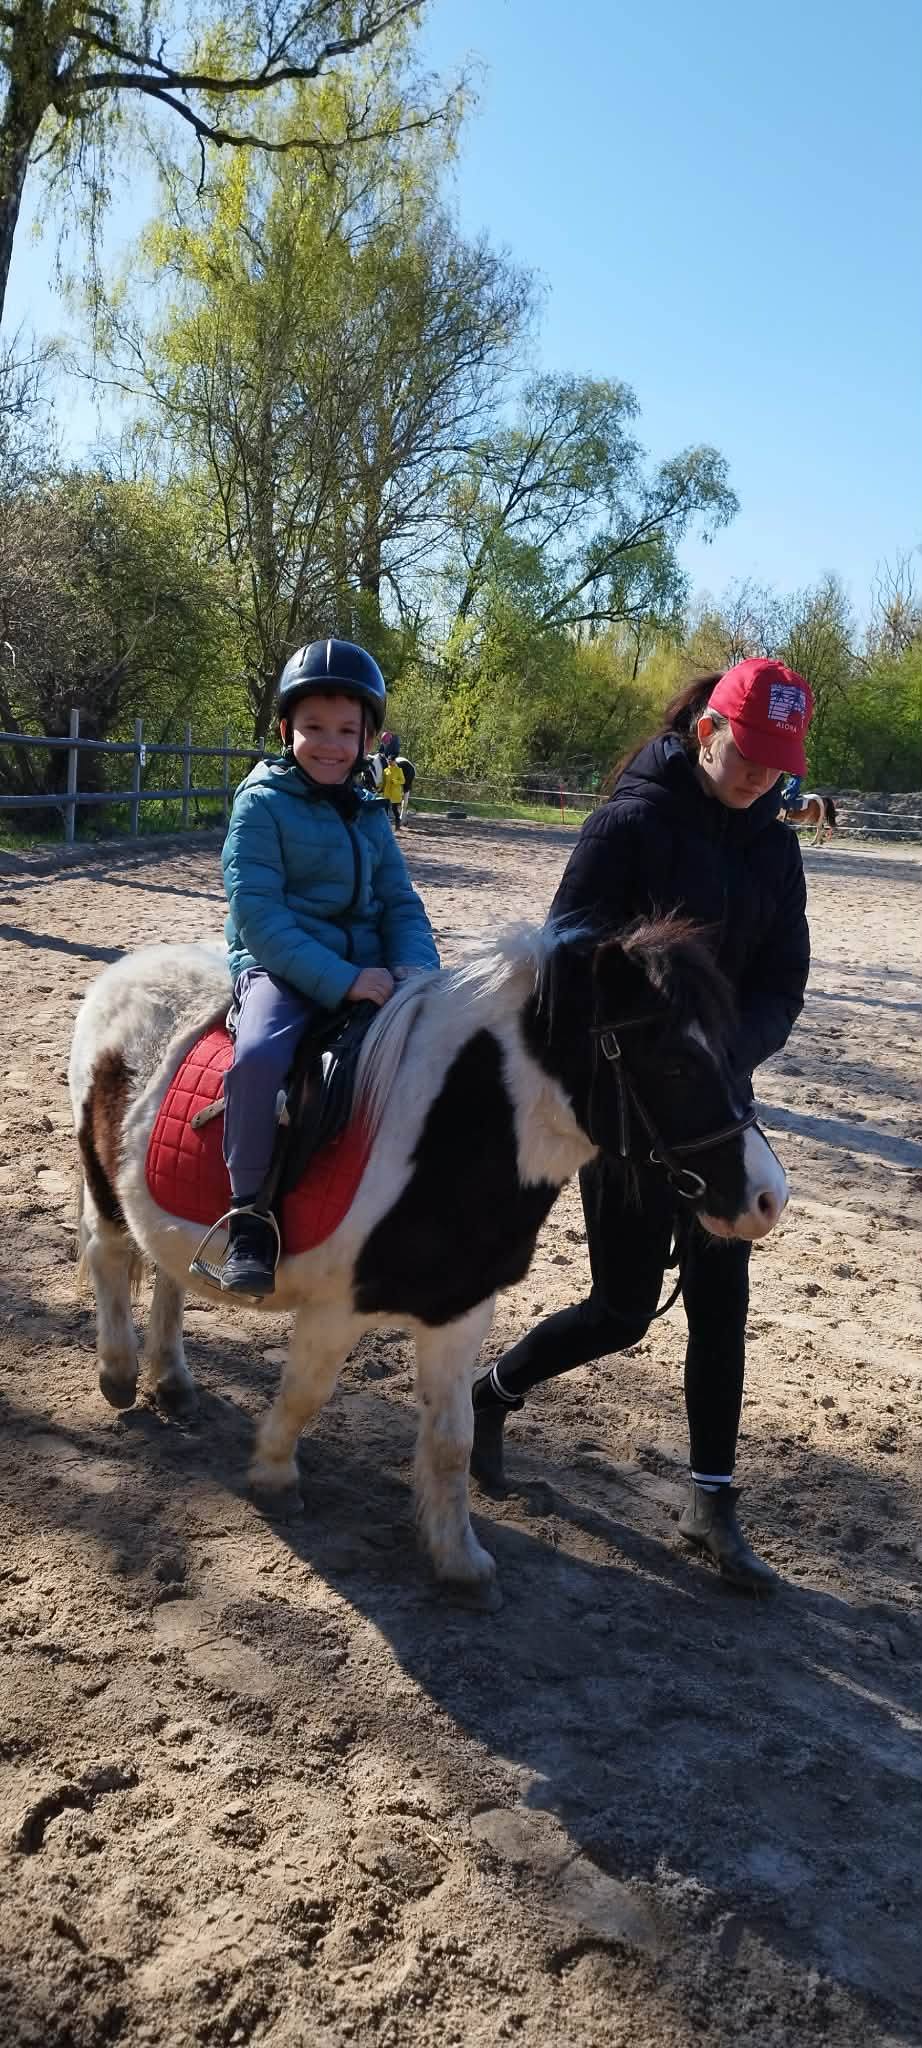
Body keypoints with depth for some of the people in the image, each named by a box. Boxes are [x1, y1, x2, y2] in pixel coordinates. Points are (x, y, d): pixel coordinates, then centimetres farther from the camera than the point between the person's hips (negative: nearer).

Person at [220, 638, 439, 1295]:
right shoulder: (263, 803, -4)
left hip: (366, 970, 6)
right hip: (280, 967, -5)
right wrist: (338, 980, -23)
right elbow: (257, 912, -13)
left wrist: (415, 969, -11)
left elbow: (401, 905, 12)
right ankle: (250, 1215, -18)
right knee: (260, 1054, -34)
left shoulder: (369, 816, 14)